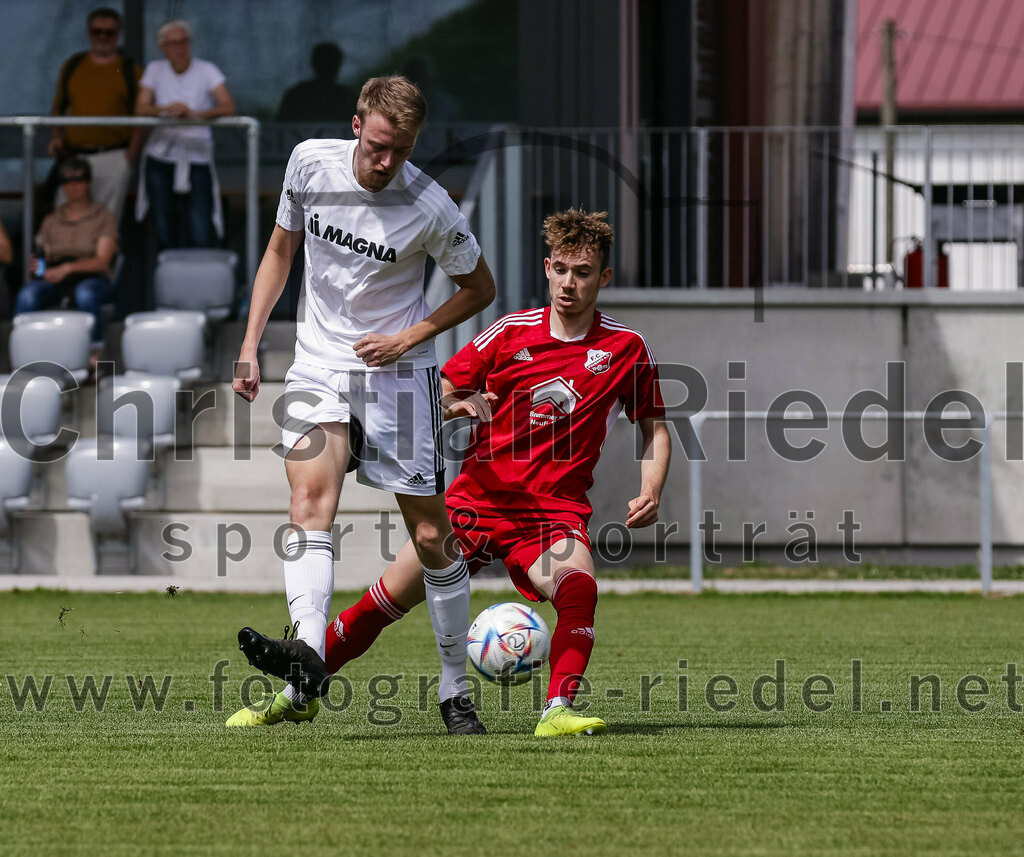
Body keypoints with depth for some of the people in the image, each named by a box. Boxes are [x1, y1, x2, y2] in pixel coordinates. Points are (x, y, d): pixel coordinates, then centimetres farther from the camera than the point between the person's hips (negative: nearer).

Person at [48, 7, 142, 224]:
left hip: (113, 156, -2)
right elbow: (57, 108, 20)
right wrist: (55, 137, 2)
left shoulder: (130, 70, 5)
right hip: (74, 156, 2)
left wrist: (131, 155, -7)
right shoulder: (72, 66, 12)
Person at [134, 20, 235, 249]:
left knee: (200, 237, -10)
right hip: (161, 159, 2)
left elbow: (228, 108, -13)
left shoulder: (206, 71, 0)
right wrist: (166, 109, -25)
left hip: (197, 159, -2)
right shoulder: (155, 70, 6)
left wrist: (194, 114, -29)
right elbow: (141, 108, -4)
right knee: (166, 236, 3)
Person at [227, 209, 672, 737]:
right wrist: (455, 406, -17)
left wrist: (650, 493, -7)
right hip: (477, 494, 1)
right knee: (386, 600, 0)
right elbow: (437, 395, 7)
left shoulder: (627, 350, -1)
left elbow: (655, 429, 10)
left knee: (578, 588, -34)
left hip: (554, 509, -1)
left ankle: (558, 712, -34)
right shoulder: (511, 332, 0)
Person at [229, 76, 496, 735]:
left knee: (431, 537, 0)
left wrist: (408, 338, -10)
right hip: (319, 366, 2)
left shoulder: (432, 210, -13)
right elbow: (281, 250, 11)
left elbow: (480, 287, 2)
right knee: (311, 499, -23)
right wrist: (251, 345, 6)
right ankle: (308, 656, -42)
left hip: (400, 375, -2)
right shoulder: (311, 163, -4)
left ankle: (456, 691, 15)